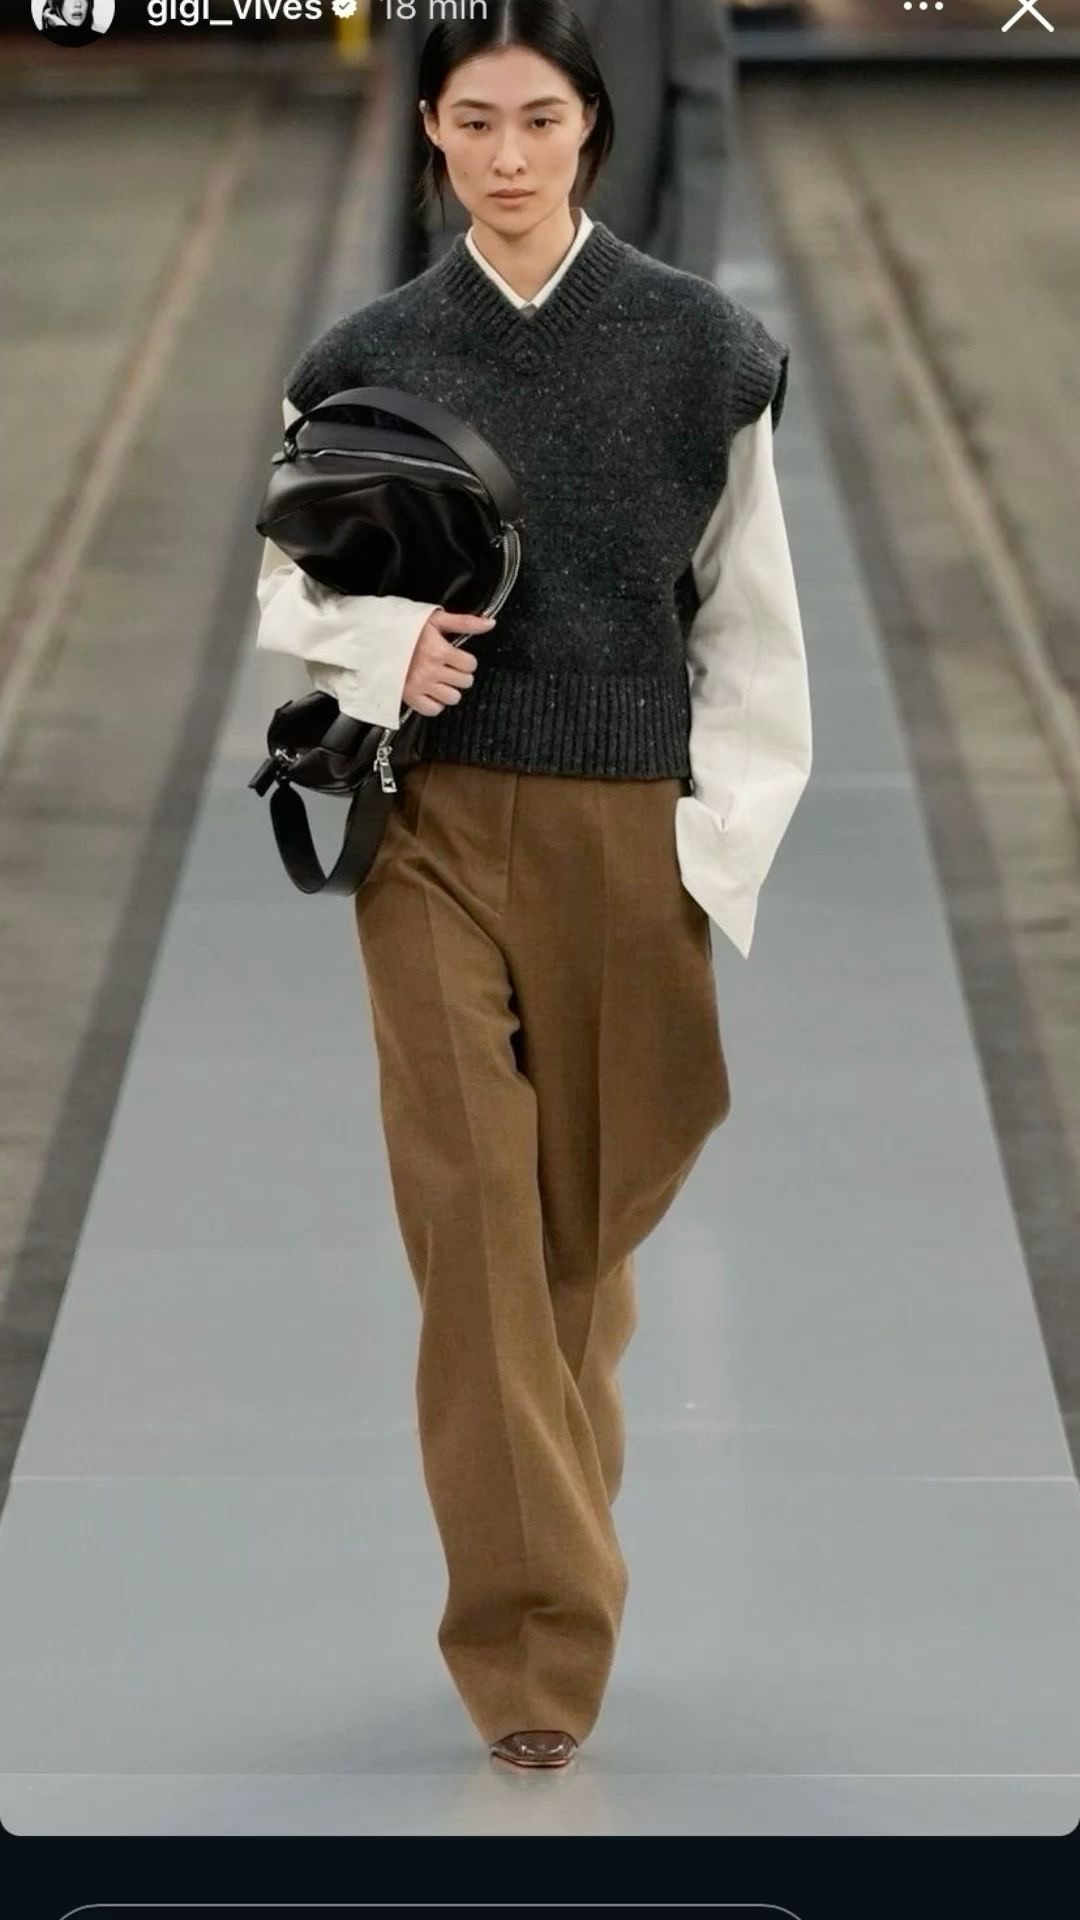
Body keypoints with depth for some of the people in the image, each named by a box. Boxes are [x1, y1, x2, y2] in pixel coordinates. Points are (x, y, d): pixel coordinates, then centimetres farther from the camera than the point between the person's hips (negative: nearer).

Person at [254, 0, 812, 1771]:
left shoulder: (698, 345, -1)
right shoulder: (367, 360, 3)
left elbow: (750, 620, 2)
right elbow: (291, 594, 11)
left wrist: (728, 850, -4)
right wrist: (384, 643, -11)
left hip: (631, 826, 0)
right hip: (438, 826, 0)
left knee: (603, 1192, 9)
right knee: (475, 1211, -6)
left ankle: (553, 1484, 39)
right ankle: (534, 1638, -2)